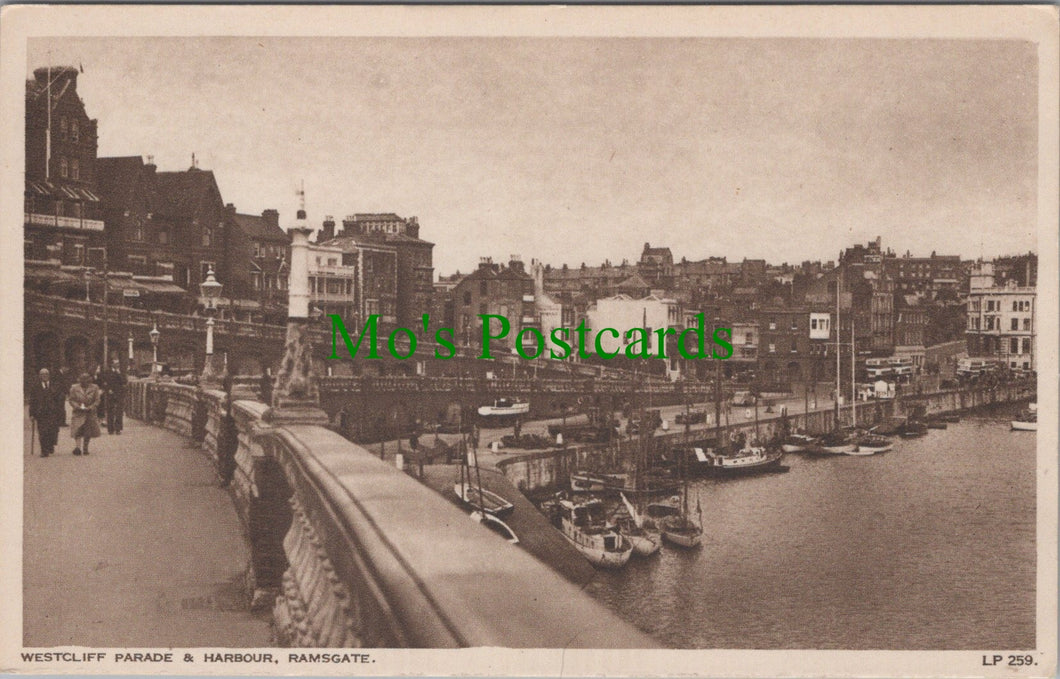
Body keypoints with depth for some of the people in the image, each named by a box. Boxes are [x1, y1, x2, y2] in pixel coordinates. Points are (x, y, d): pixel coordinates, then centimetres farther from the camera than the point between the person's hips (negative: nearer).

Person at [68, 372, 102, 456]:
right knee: (77, 431, -15)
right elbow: (71, 400, 4)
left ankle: (85, 448, 13)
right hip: (78, 413, -1)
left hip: (90, 413, 1)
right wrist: (77, 406, -14)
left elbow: (97, 400, 4)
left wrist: (90, 407, -12)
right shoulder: (74, 388, 3)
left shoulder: (94, 388, 4)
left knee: (88, 433, 4)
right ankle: (77, 447, -20)